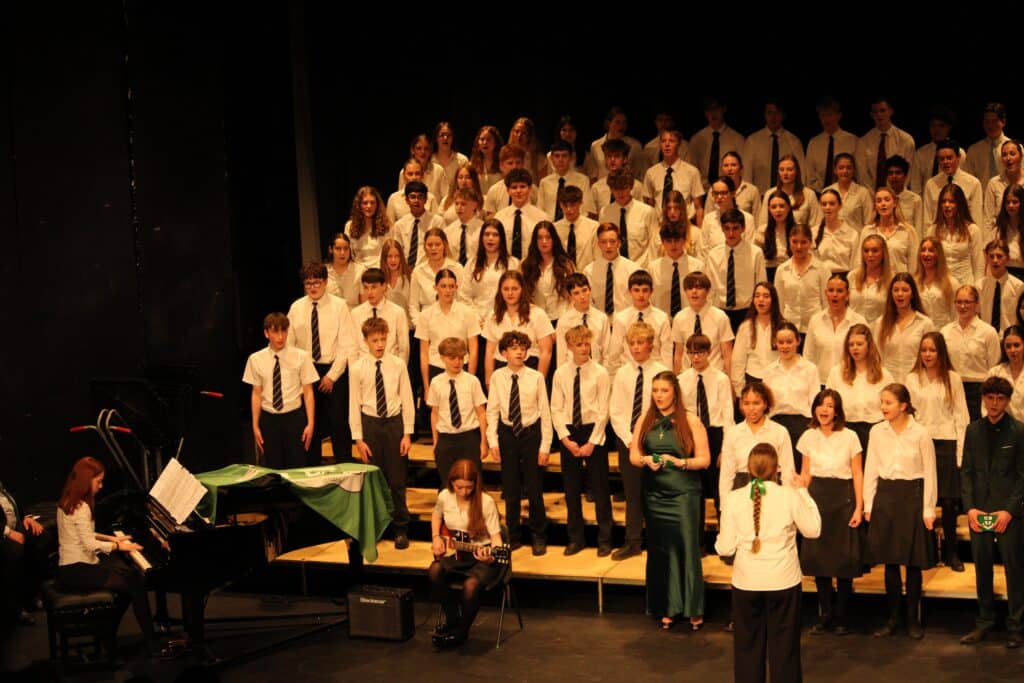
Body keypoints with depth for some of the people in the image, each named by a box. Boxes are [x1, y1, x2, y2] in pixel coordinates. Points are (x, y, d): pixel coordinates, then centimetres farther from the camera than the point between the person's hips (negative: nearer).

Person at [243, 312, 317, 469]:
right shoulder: (256, 359, 0)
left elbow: (308, 392, -2)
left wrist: (310, 423, -6)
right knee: (272, 469, 6)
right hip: (269, 419, 2)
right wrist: (255, 426, 5)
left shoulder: (301, 357, -5)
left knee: (297, 467, 1)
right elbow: (256, 394, 6)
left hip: (294, 417, -1)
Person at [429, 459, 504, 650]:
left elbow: (495, 535, -11)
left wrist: (492, 554, -31)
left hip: (482, 556, -4)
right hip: (455, 553, 4)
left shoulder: (486, 502, -16)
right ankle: (452, 618, -2)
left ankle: (461, 631, -3)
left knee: (471, 585, -34)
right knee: (434, 572, -28)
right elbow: (436, 515, 22)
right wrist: (436, 537, 6)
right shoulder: (444, 497, -2)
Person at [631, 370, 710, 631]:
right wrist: (646, 460, -11)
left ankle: (693, 609, 8)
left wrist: (679, 462, -19)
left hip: (684, 493, -4)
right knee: (660, 550, 7)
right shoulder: (645, 421, 8)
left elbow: (704, 460, -4)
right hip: (654, 493, 4)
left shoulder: (691, 421, -4)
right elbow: (633, 456, 9)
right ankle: (667, 608, 19)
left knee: (686, 548, -4)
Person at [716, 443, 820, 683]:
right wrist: (803, 493, 10)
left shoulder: (733, 499, -8)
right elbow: (813, 530, 3)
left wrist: (719, 540, 17)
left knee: (748, 646, 13)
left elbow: (726, 548, -6)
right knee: (783, 646, 12)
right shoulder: (790, 496, -11)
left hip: (746, 583, 1)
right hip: (783, 582, -1)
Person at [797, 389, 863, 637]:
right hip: (817, 497, 3)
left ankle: (841, 618, 12)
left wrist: (859, 507, -7)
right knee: (818, 557, 5)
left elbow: (857, 474, -2)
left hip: (843, 498, -3)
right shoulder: (808, 437, 4)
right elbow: (805, 474, 10)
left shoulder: (850, 437, -4)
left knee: (844, 559, -1)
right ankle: (824, 615, 17)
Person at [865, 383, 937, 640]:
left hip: (912, 496, -3)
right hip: (885, 496, 3)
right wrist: (869, 505, 5)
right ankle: (892, 619, 17)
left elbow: (929, 473, -3)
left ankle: (913, 620, 16)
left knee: (913, 562, 4)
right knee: (890, 561, 7)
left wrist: (928, 510, -4)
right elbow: (871, 470, 7)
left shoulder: (920, 434, -7)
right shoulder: (877, 432, 1)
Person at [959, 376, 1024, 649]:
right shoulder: (973, 430, 7)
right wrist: (970, 507, -3)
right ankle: (984, 623, 18)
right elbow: (966, 471, 7)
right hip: (979, 510, 3)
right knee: (981, 568, 8)